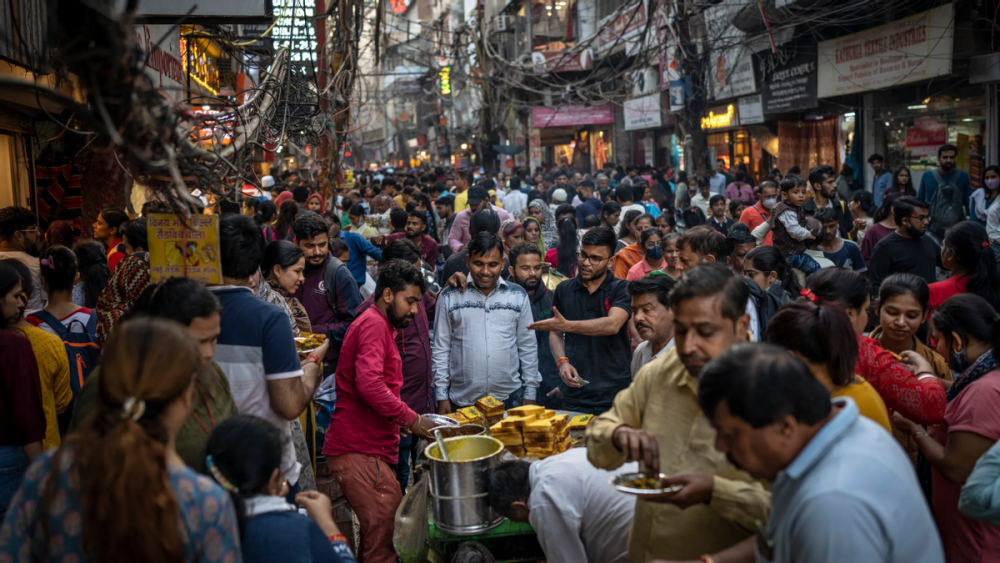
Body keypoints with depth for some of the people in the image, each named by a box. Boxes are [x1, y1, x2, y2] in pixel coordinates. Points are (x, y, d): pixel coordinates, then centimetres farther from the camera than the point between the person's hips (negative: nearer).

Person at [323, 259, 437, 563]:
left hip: (369, 450, 10)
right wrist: (412, 419, -15)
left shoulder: (379, 325, 23)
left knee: (377, 533, 12)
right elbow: (370, 385, -24)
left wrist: (401, 420, 19)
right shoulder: (373, 324, -10)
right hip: (360, 452, -10)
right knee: (387, 538, -11)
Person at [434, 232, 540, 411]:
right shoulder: (449, 297, 1)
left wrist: (530, 394, 6)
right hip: (462, 401, -1)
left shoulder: (518, 295, 5)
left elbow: (528, 347, 9)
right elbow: (441, 349, 3)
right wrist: (442, 396, 0)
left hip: (510, 397, 1)